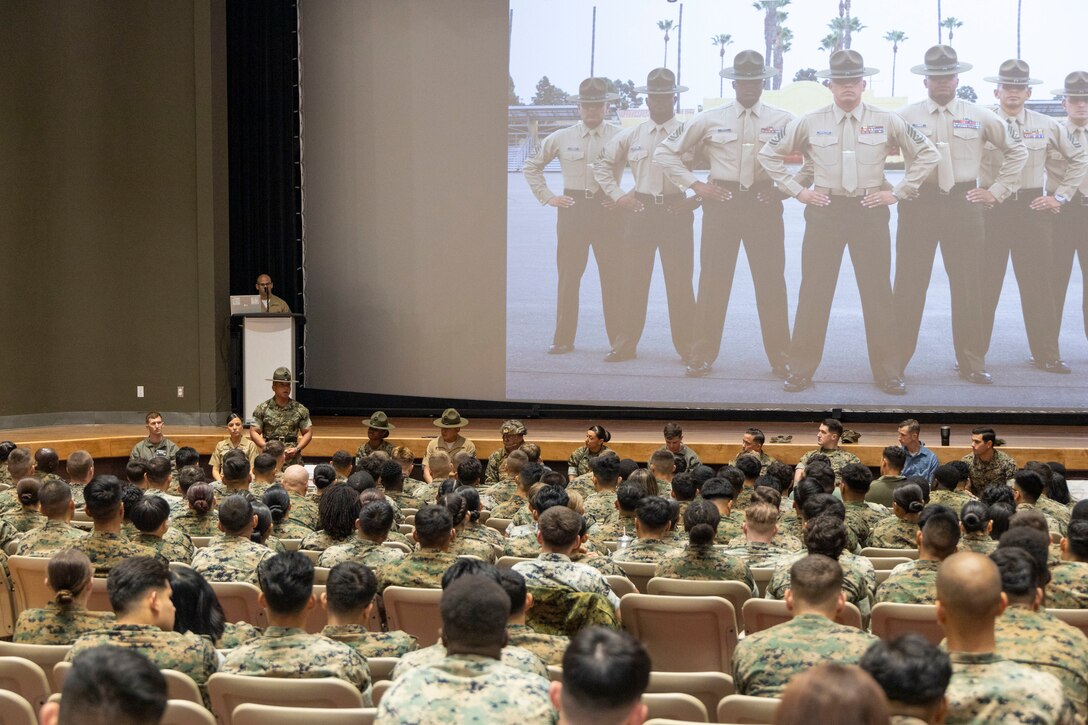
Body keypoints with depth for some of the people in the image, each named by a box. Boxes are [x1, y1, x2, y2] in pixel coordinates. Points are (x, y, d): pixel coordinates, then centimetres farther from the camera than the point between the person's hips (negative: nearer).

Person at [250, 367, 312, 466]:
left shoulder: (300, 409, 8)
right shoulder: (262, 409, 5)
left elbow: (308, 432, 11)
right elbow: (254, 432, 4)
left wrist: (297, 449, -5)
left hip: (293, 460, 1)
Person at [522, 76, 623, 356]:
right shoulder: (561, 138, 7)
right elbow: (531, 166, 17)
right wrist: (546, 197, 8)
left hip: (608, 210, -1)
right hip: (572, 210, 1)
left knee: (613, 279, -2)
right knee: (568, 277, 1)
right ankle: (563, 339, 8)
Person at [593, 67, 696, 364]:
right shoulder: (630, 136, 9)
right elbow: (602, 163, 19)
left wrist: (698, 197, -5)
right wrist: (617, 195, 9)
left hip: (677, 213, -3)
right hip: (639, 212, 3)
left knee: (680, 282, 0)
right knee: (630, 281, 3)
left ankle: (687, 347, 7)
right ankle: (624, 344, 12)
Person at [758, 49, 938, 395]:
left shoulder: (886, 121, 2)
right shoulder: (809, 122, 2)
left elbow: (927, 154, 8)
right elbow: (769, 154, 10)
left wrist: (898, 192, 2)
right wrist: (796, 191, 5)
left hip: (870, 210, 0)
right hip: (824, 211, 0)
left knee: (878, 292, 2)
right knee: (814, 292, 0)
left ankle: (886, 372, 11)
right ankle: (801, 371, 8)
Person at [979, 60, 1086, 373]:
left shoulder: (1047, 126, 5)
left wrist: (1061, 195, 7)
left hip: (1033, 207, 1)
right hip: (990, 207, -1)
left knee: (1038, 284, 3)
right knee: (982, 284, 0)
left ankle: (1047, 355, 12)